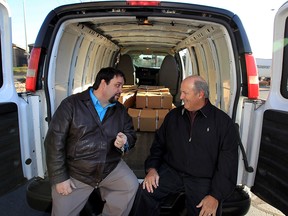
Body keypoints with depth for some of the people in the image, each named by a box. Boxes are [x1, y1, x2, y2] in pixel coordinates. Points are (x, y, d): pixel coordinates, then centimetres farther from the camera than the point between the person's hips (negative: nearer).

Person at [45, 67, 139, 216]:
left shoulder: (120, 110, 5)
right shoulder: (71, 104, -8)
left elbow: (131, 134, 10)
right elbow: (55, 141, -10)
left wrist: (125, 142, -16)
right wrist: (59, 178, -12)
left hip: (111, 167, 3)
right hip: (74, 173, -2)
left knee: (131, 186, -16)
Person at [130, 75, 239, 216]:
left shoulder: (223, 121, -3)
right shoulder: (173, 115, 10)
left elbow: (227, 162, -6)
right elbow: (159, 144, 15)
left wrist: (215, 196, -13)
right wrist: (152, 168, -1)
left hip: (204, 180, -1)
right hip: (171, 172, 2)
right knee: (145, 192, -21)